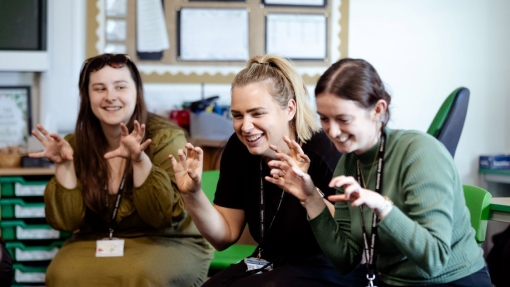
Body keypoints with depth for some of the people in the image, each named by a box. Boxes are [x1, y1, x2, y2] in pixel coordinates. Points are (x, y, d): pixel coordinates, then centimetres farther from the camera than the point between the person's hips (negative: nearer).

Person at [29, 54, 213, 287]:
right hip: (95, 242, 3)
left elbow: (164, 217, -19)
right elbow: (66, 221, -4)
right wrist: (63, 166, -18)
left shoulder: (166, 138, -12)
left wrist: (140, 161, -32)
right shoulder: (76, 144, -1)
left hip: (165, 242, -3)